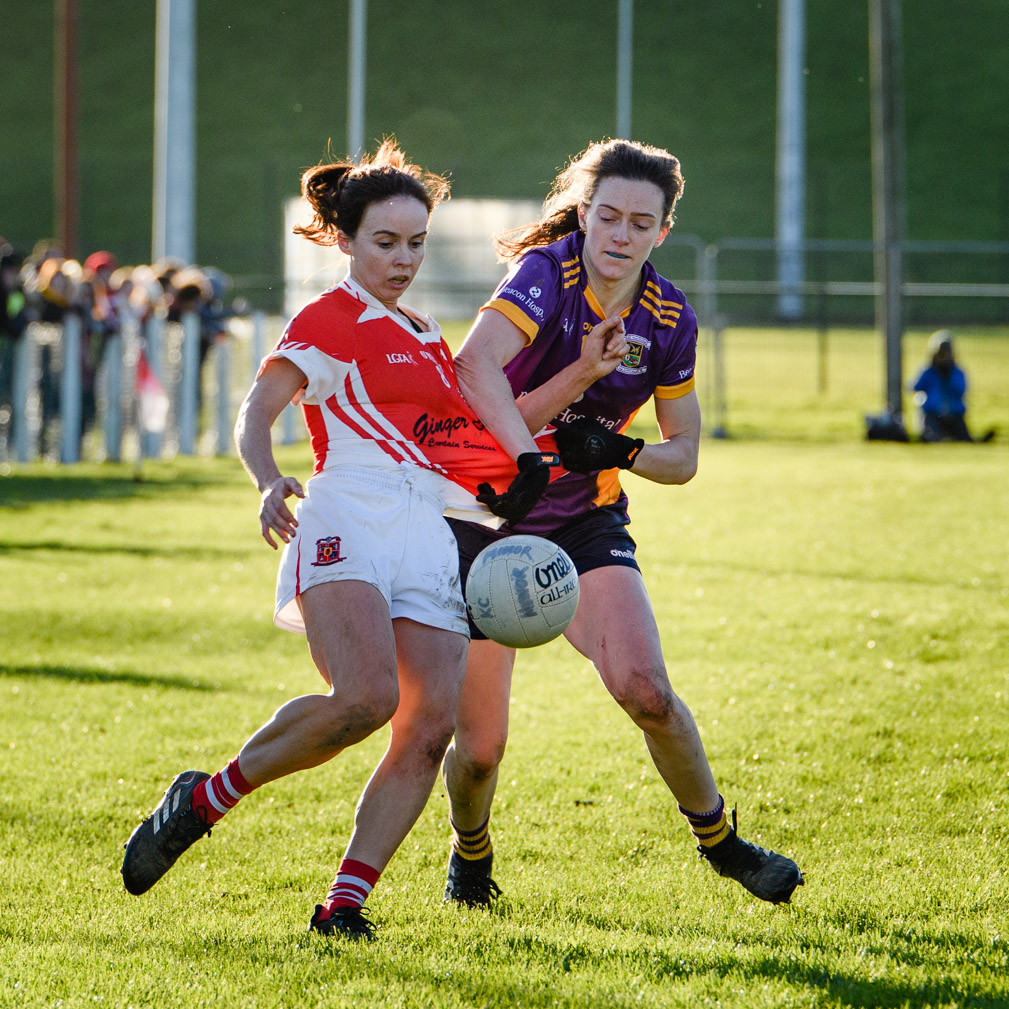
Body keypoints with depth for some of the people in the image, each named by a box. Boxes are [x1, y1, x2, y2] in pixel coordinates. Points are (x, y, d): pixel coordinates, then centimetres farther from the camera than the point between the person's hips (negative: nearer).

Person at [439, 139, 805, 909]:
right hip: (484, 517, -3)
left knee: (647, 692, -19)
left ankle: (719, 840, 4)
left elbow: (684, 456, 5)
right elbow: (474, 366, -37)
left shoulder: (669, 319, -2)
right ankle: (470, 856, 31)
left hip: (586, 522, 3)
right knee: (480, 745, -2)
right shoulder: (546, 274, -18)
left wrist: (623, 453, -16)